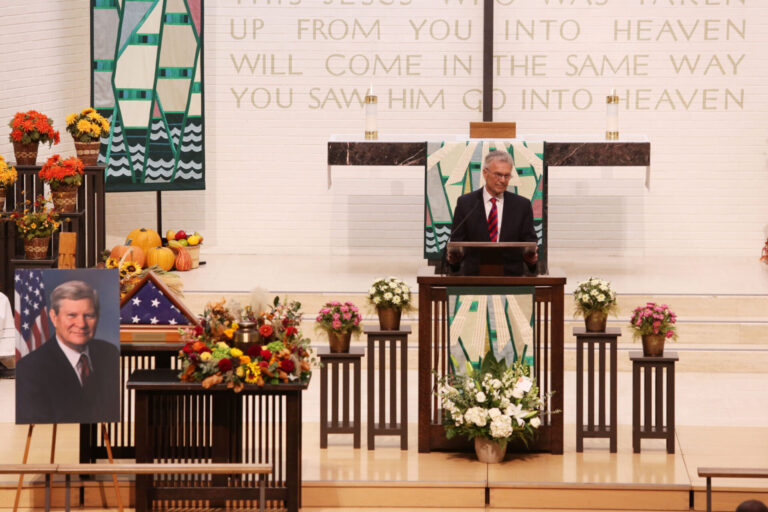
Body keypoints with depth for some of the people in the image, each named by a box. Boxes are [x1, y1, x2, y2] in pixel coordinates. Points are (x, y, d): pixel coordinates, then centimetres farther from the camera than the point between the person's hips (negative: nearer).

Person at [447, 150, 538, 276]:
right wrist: (454, 257, -14)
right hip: (474, 278, -1)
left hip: (511, 277, 1)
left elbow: (529, 241, 10)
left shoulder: (522, 205, 11)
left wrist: (531, 258, -12)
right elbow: (457, 241, 7)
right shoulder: (465, 203, 9)